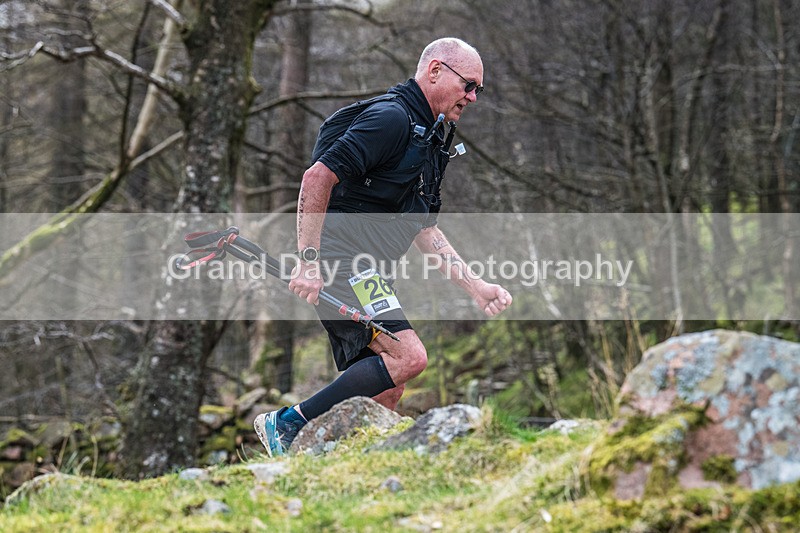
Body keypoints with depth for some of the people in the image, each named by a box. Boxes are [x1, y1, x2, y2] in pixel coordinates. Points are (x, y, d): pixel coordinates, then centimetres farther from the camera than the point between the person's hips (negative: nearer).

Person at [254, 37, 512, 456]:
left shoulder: (431, 139, 20)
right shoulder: (392, 118, -12)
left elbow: (423, 230, 24)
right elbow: (318, 176, -21)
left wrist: (475, 287, 16)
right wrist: (309, 260, -25)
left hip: (360, 272, 10)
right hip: (338, 260, -10)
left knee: (387, 392, 6)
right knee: (408, 355, -22)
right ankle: (287, 424, -16)